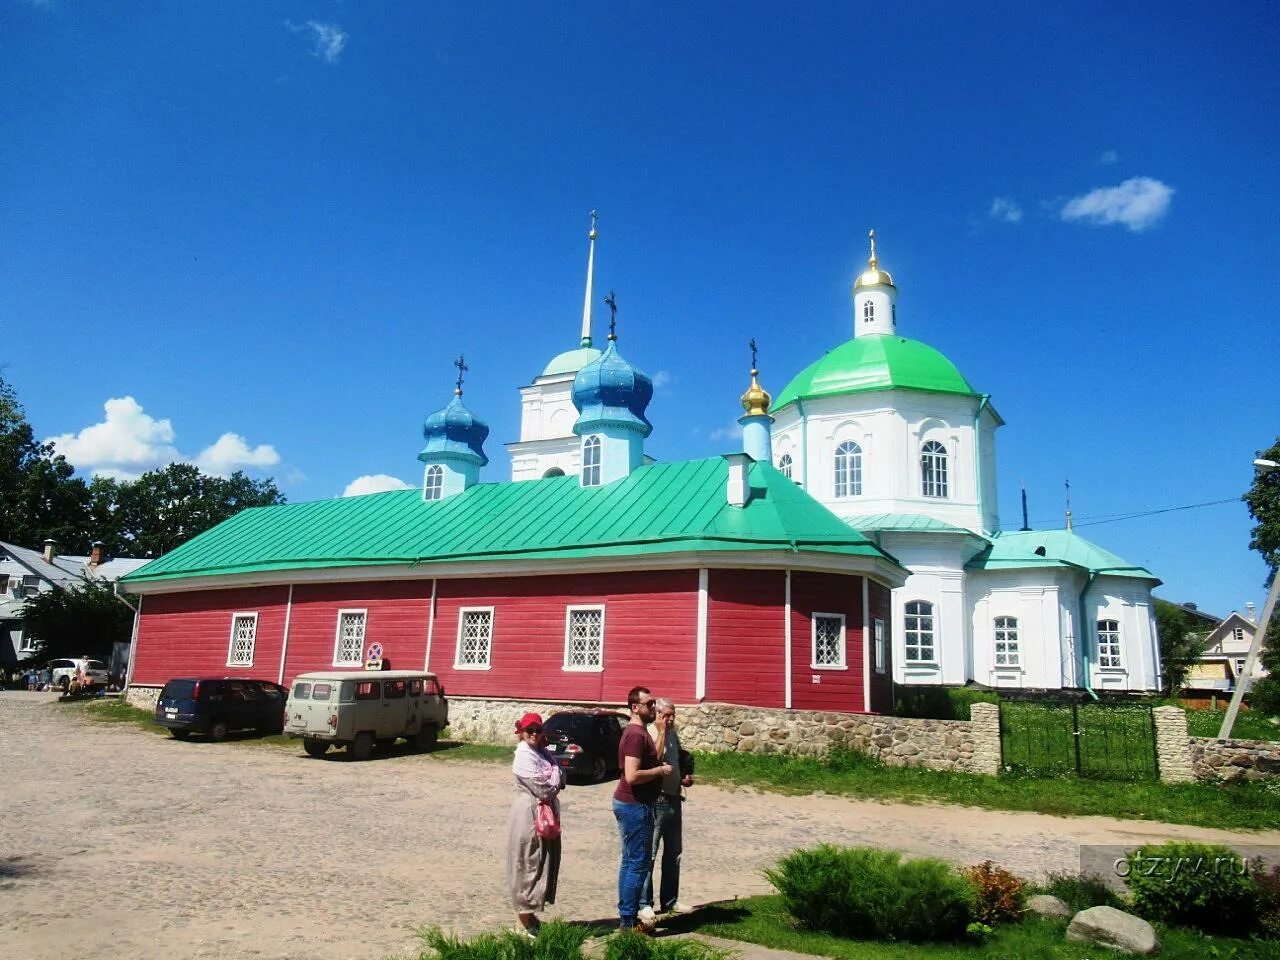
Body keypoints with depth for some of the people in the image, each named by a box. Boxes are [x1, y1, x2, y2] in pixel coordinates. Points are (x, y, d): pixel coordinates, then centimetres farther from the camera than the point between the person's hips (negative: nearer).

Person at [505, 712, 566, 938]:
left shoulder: (543, 752, 10)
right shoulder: (523, 756, -16)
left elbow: (561, 781, 7)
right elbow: (542, 789, -21)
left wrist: (549, 786, -10)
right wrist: (553, 777, -4)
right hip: (528, 815, -9)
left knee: (545, 862, 14)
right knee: (528, 864, -1)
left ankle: (529, 913, 26)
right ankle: (523, 920, 9)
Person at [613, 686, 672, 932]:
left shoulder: (639, 732, 13)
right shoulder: (636, 734, -20)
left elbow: (652, 758, 21)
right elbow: (632, 776, -27)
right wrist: (660, 770, -15)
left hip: (630, 804, 10)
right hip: (635, 806, -10)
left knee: (630, 861, 15)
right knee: (639, 863, -3)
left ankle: (626, 916, 22)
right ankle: (628, 921, 3)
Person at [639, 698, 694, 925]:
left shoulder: (673, 734, 10)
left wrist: (685, 777, 4)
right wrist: (661, 732, -25)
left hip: (674, 799, 8)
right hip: (656, 801, -8)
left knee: (674, 853, 16)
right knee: (649, 855, -2)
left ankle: (670, 900, 27)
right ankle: (644, 904, 7)